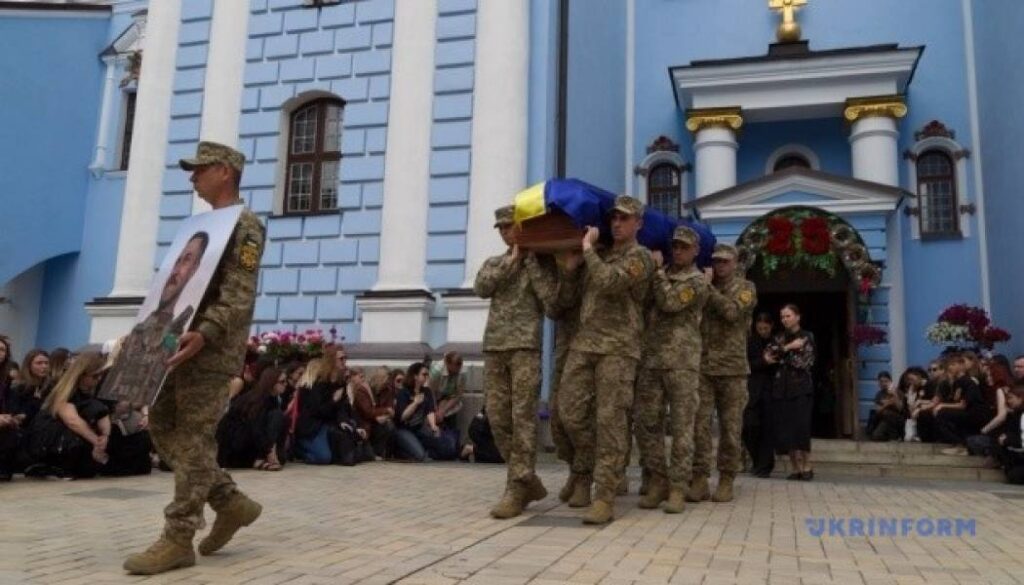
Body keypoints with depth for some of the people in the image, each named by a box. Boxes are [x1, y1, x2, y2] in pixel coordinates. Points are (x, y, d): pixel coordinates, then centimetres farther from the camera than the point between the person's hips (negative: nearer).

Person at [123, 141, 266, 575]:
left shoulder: (244, 225, -7)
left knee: (192, 440, -7)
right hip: (184, 344, 10)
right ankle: (232, 503, 16)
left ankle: (178, 540, 0)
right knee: (163, 428, 10)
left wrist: (205, 333, -32)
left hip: (213, 351, -10)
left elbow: (239, 294, -18)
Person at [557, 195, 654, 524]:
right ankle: (589, 468, 25)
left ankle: (605, 497, -6)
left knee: (610, 419, -7)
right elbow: (575, 290, 19)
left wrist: (588, 248, -8)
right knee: (570, 411, 3)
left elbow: (609, 282, -18)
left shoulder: (640, 256, -1)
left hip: (617, 347, -6)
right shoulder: (599, 255, 21)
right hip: (583, 342, 6)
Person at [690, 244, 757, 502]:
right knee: (699, 424, -4)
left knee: (730, 427, 3)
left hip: (732, 368, -2)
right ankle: (699, 479, 1)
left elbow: (732, 312, -13)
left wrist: (709, 287, -10)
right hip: (701, 367, 2)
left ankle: (726, 480, 11)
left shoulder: (745, 287, 6)